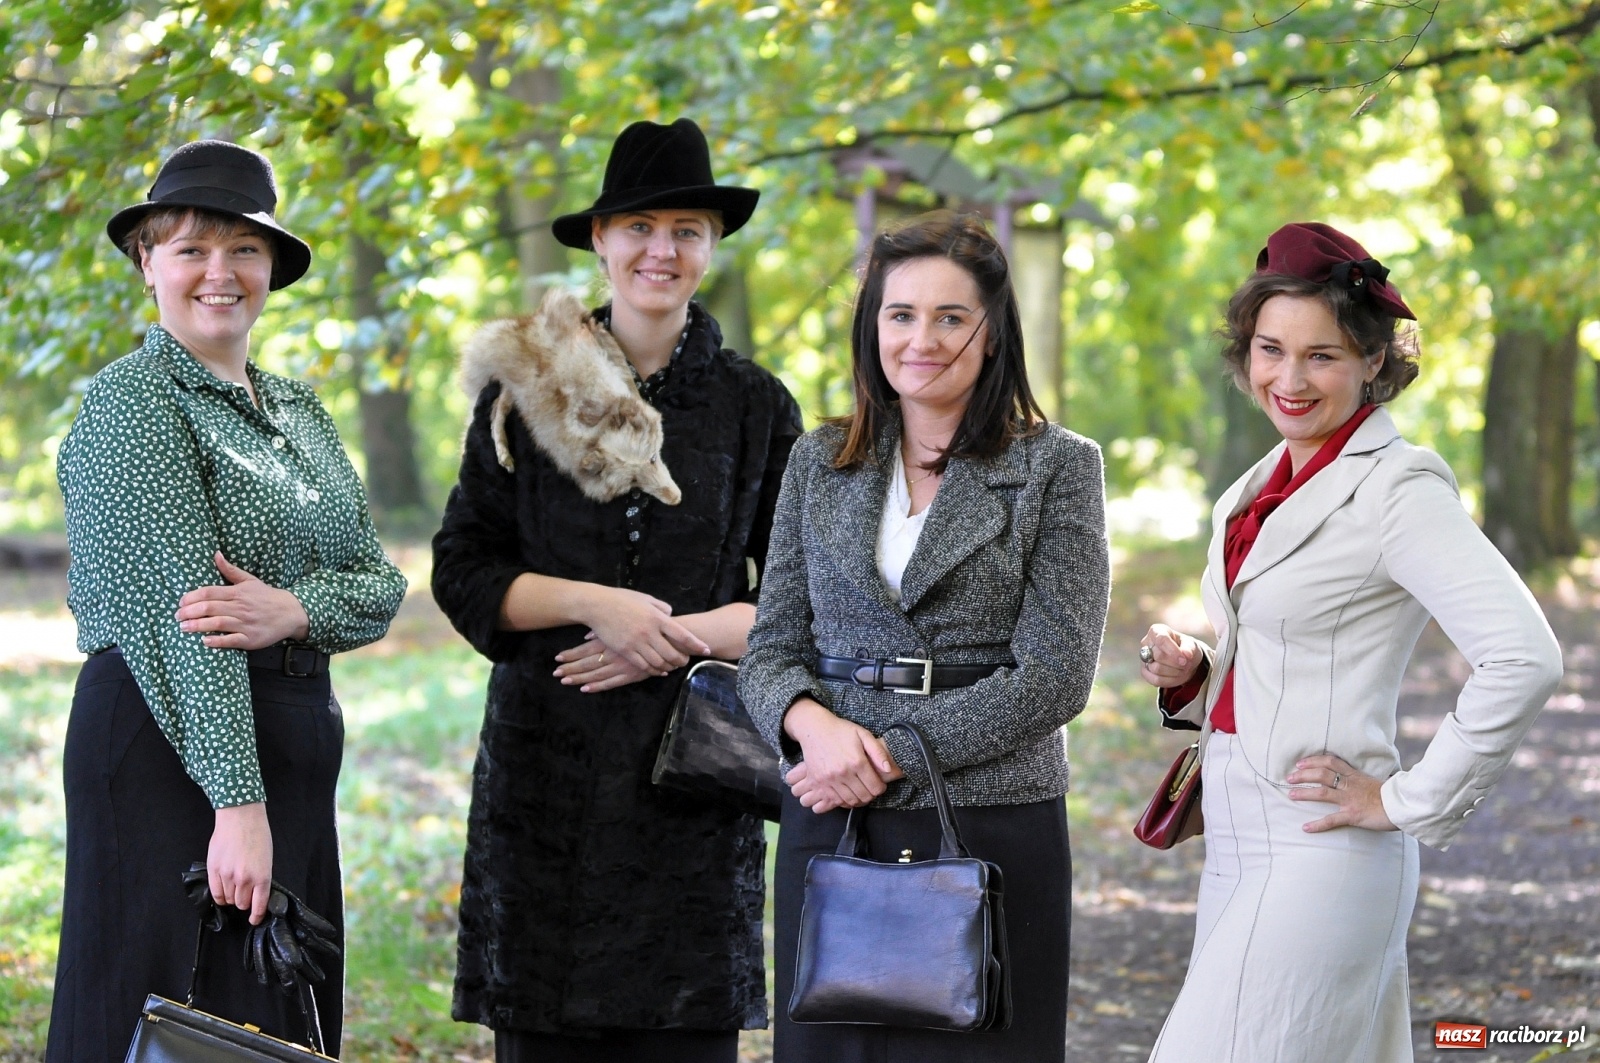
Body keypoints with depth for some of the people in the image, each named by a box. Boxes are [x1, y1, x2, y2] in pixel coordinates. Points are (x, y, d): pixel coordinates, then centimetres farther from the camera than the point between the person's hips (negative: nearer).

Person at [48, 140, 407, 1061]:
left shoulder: (297, 408, 15)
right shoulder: (133, 400, -8)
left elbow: (381, 582, 8)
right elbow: (178, 610, -18)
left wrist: (294, 611, -16)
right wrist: (236, 803, -25)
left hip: (296, 741, 8)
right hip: (170, 743, -8)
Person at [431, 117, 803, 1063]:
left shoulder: (755, 406, 7)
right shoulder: (525, 390, 5)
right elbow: (462, 572, 3)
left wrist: (682, 635, -8)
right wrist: (595, 602, -12)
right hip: (548, 761, 0)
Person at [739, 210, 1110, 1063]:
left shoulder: (1057, 467, 0)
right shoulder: (819, 463, 11)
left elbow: (1055, 674, -8)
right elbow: (770, 649, 9)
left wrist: (893, 756, -14)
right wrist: (815, 726, -14)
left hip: (993, 831, -3)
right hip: (829, 828, 3)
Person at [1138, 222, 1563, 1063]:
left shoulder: (1399, 489, -12)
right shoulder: (1263, 488, 14)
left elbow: (1524, 659, -22)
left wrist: (1410, 802, -16)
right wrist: (1189, 674, 5)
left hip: (1319, 857, -8)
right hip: (1238, 850, 8)